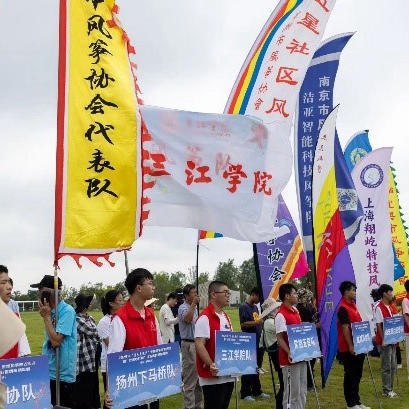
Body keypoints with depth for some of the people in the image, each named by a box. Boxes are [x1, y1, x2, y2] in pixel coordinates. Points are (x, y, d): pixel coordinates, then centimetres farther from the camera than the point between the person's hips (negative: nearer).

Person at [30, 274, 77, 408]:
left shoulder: (67, 311, -15)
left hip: (62, 374, -8)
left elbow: (56, 341, -20)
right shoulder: (51, 312, 7)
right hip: (48, 372, 8)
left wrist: (46, 316, -14)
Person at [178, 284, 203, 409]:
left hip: (197, 343, 9)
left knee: (199, 376, 15)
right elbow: (187, 319, -34)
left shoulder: (194, 308, 13)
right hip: (189, 345, -9)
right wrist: (194, 304, -27)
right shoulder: (183, 308, -13)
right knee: (190, 379, -4)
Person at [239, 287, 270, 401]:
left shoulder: (255, 307, 15)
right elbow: (243, 324, -20)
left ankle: (256, 390, 24)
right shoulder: (243, 307, -10)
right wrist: (258, 322, -23)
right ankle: (245, 393, 4)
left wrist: (263, 321, 7)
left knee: (257, 367, 15)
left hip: (258, 342, 8)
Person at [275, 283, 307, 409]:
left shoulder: (295, 311, 10)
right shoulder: (281, 315, -16)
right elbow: (279, 338, -18)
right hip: (290, 358, -9)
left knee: (302, 390, 15)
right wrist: (289, 353, -28)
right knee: (292, 391, 0)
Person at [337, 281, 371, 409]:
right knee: (350, 376, 0)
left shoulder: (353, 306, 13)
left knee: (357, 375, 14)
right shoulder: (343, 308, -16)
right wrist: (350, 346, -22)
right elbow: (345, 329, -20)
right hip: (349, 349, -9)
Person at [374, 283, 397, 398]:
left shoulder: (389, 307, 12)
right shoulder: (379, 308, -14)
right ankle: (386, 390, 5)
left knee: (392, 366, 12)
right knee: (386, 367, -2)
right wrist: (383, 340, -19)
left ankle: (390, 388, 20)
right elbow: (379, 325, -16)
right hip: (384, 341, -9)